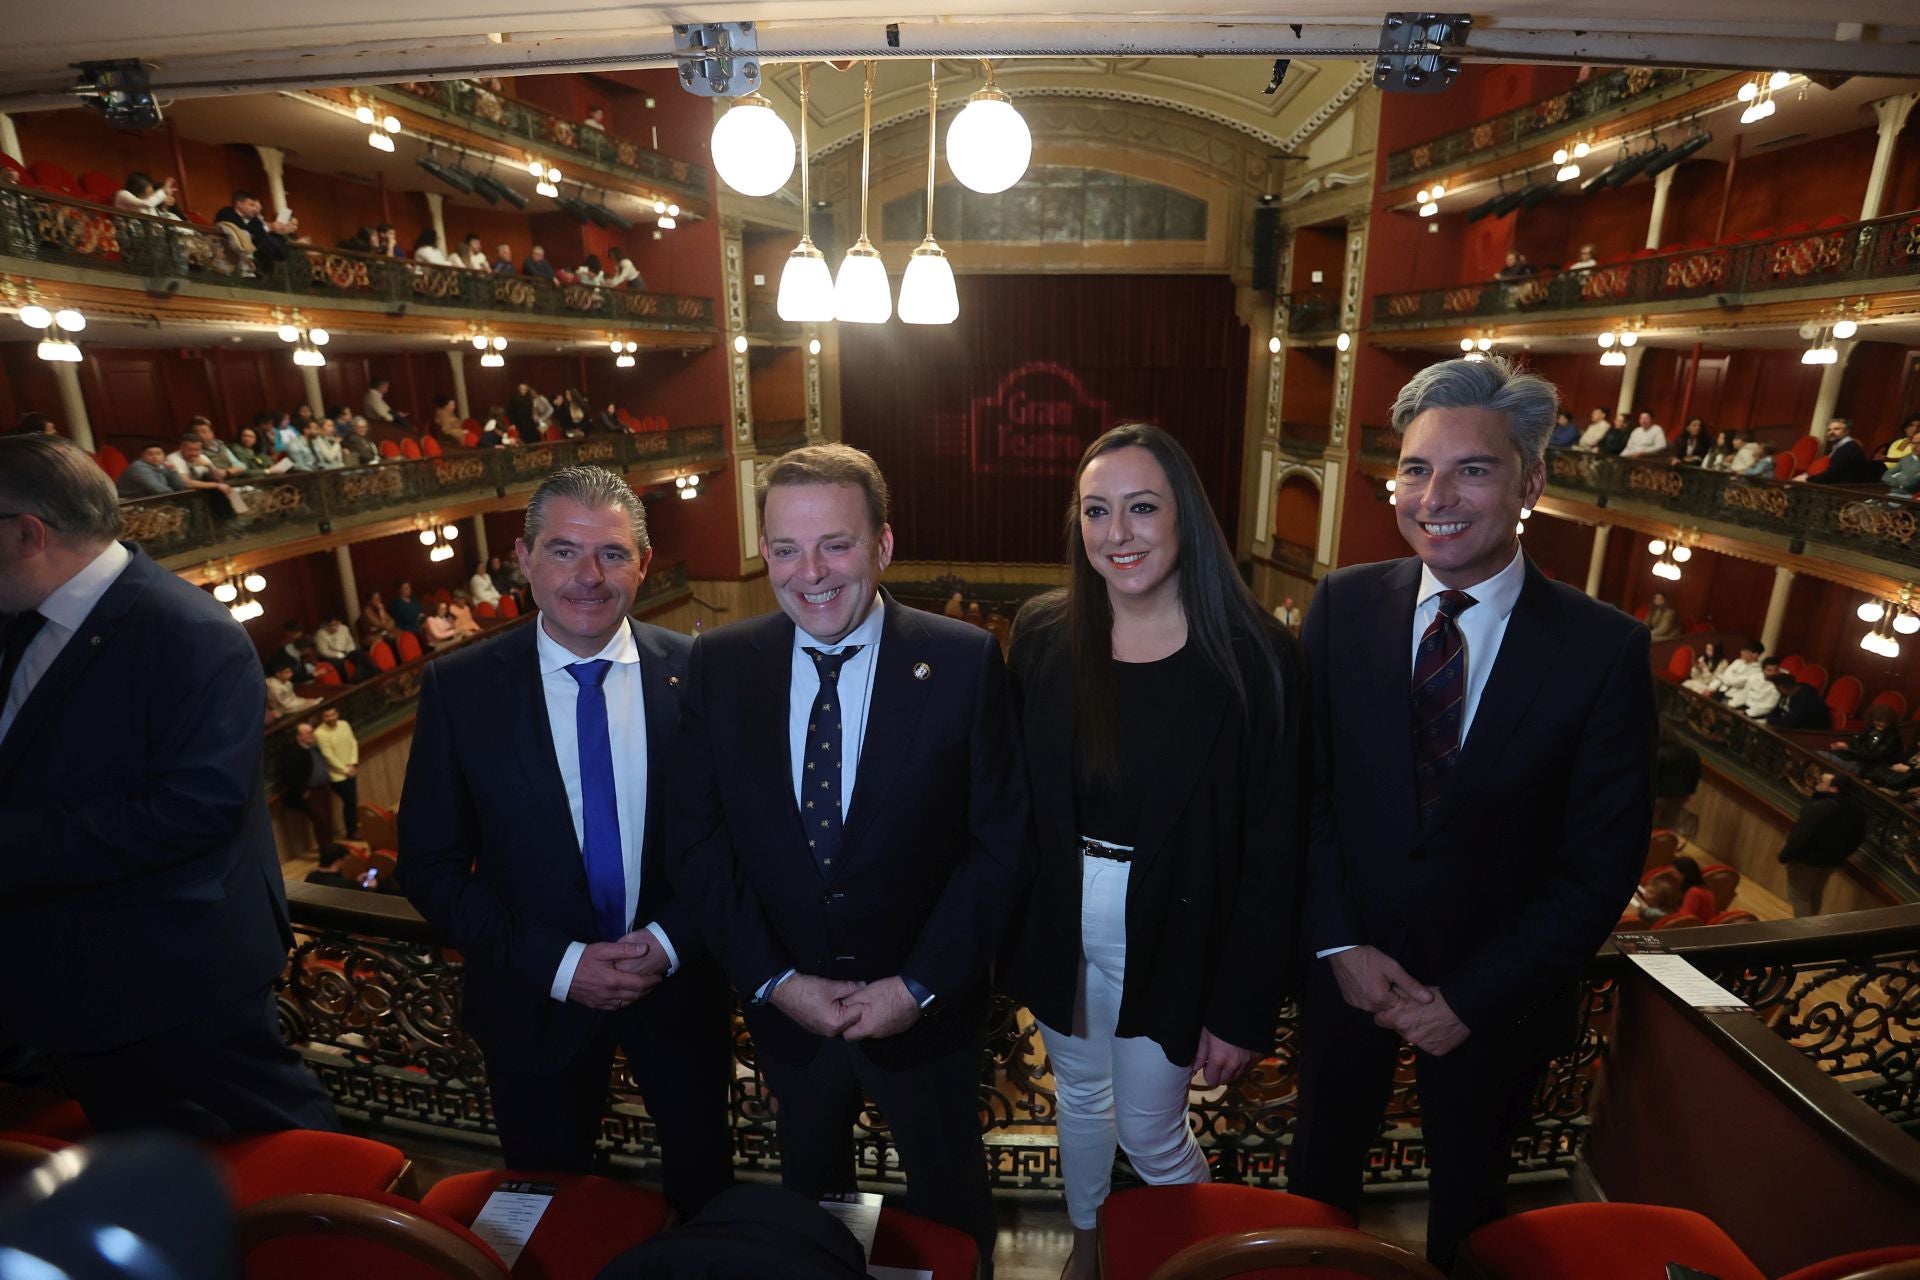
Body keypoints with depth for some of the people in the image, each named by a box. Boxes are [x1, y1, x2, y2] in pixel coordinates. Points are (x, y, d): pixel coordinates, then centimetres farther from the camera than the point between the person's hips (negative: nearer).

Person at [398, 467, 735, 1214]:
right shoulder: (459, 688, -12)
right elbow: (430, 866, -8)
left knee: (705, 1188, 25)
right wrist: (556, 963, -15)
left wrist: (672, 940, -16)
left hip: (679, 978, 1)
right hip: (535, 997, 0)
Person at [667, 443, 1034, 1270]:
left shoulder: (964, 661, -17)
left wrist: (920, 985, -16)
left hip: (930, 1007, -2)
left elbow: (1003, 843, -13)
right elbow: (698, 841, -5)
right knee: (808, 1189, 30)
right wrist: (772, 979, -11)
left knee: (948, 1203, 25)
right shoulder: (718, 665, -10)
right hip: (783, 1007, 2)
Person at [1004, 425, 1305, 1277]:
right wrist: (1009, 931, -2)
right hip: (1058, 927, 3)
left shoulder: (1254, 658, -17)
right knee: (1078, 1098, 25)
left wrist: (1244, 1007, -10)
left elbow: (1273, 853, -13)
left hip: (1171, 938, -3)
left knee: (1150, 1133, 15)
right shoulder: (1041, 636, -9)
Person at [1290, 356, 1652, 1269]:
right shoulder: (1342, 605, -11)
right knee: (1319, 1165, 25)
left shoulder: (1605, 648, -16)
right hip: (1343, 963, 2)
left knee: (1469, 1195, 26)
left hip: (1497, 988, -1)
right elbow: (1304, 787, -7)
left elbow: (1601, 865, -11)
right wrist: (1340, 943, -12)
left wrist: (1476, 997, -12)